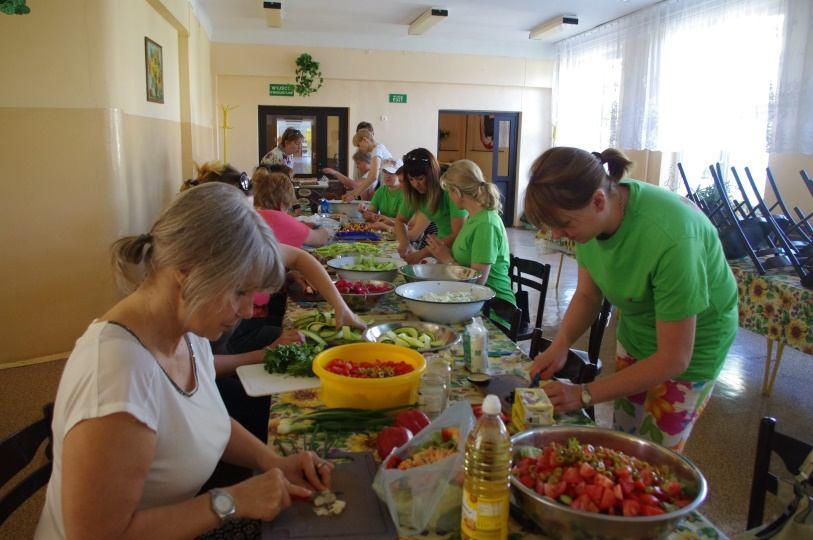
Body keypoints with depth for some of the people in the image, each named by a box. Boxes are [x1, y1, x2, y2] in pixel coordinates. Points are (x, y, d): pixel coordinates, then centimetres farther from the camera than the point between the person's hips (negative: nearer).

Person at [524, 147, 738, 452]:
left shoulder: (670, 238, -38)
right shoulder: (592, 217, -19)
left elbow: (674, 359, -31)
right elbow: (587, 295, -3)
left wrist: (584, 394, -29)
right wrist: (560, 345, -21)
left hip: (693, 343, -5)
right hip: (635, 333, 6)